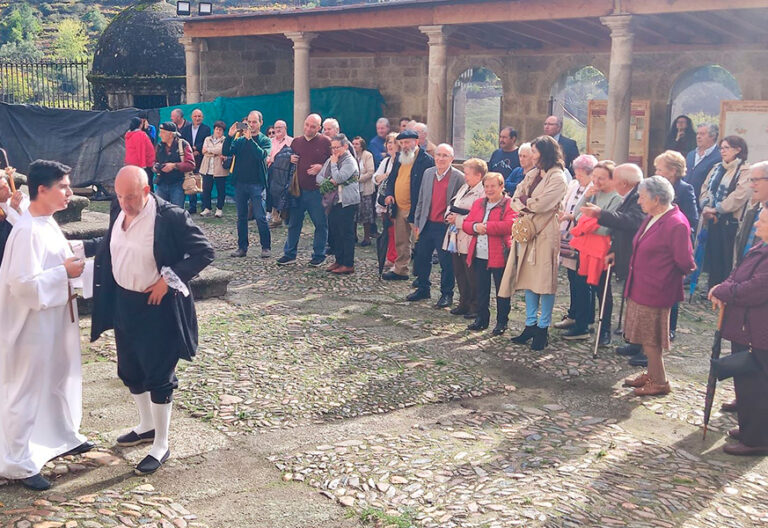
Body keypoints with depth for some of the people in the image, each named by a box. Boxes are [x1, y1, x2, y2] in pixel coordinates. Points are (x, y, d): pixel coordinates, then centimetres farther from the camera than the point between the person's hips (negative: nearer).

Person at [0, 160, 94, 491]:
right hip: (33, 326, -10)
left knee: (62, 382, 23)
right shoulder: (27, 231, -24)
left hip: (57, 321, 10)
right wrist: (64, 272, -22)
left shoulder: (47, 222, 6)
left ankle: (64, 438, 42)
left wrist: (71, 265, 3)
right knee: (27, 393, 3)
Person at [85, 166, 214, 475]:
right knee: (130, 371, 20)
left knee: (158, 376, 2)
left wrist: (168, 279, -21)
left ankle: (161, 446, 17)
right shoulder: (118, 211, -1)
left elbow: (204, 252, -17)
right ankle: (146, 426, 42)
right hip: (123, 304, 7)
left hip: (158, 307, -7)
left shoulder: (171, 217, -21)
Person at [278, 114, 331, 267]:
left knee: (320, 224, 3)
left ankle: (319, 255, 15)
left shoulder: (325, 142, -2)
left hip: (317, 191, -4)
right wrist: (289, 160, 2)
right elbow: (288, 159, 24)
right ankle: (290, 254, 18)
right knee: (293, 223, 9)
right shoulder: (296, 142, 12)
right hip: (298, 190, 4)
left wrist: (321, 167, -17)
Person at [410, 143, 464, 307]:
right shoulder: (428, 173, 8)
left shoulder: (459, 177, -9)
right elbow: (421, 200, 13)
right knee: (421, 258, 13)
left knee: (446, 262, 2)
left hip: (446, 226, -6)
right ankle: (423, 289, 30)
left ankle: (446, 294, 16)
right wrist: (417, 223, 12)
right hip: (427, 225, 6)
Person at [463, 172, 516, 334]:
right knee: (481, 289, 13)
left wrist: (486, 227, -17)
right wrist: (475, 226, -12)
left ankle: (502, 322, 14)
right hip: (478, 255, 6)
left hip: (499, 255, -5)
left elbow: (509, 225, -20)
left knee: (501, 290, 4)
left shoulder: (509, 204, -5)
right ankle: (481, 318, 25)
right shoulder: (478, 203, 15)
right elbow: (466, 224, 11)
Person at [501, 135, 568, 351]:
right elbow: (515, 199, 8)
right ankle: (531, 324, 17)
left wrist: (524, 202, -3)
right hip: (526, 230, 8)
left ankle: (543, 328, 4)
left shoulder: (557, 178, -8)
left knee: (544, 280, -3)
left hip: (546, 233, -8)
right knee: (529, 278, 9)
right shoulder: (533, 174, 16)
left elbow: (541, 204, -19)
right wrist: (525, 208, -11)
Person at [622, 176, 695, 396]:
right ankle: (651, 375, 32)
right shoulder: (651, 218, 7)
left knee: (650, 338, 1)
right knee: (646, 336, 18)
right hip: (641, 287, 9)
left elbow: (685, 263, -18)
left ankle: (660, 382, 15)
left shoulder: (676, 225, -22)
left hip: (655, 292, -9)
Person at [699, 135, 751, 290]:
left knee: (726, 259, -3)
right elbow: (705, 189, 11)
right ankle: (712, 289, 20)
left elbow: (739, 196, -17)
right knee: (711, 255, 10)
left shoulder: (745, 171, -7)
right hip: (711, 220, 6)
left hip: (730, 221, -6)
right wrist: (706, 207, -7)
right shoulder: (717, 168, 16)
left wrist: (716, 209, -17)